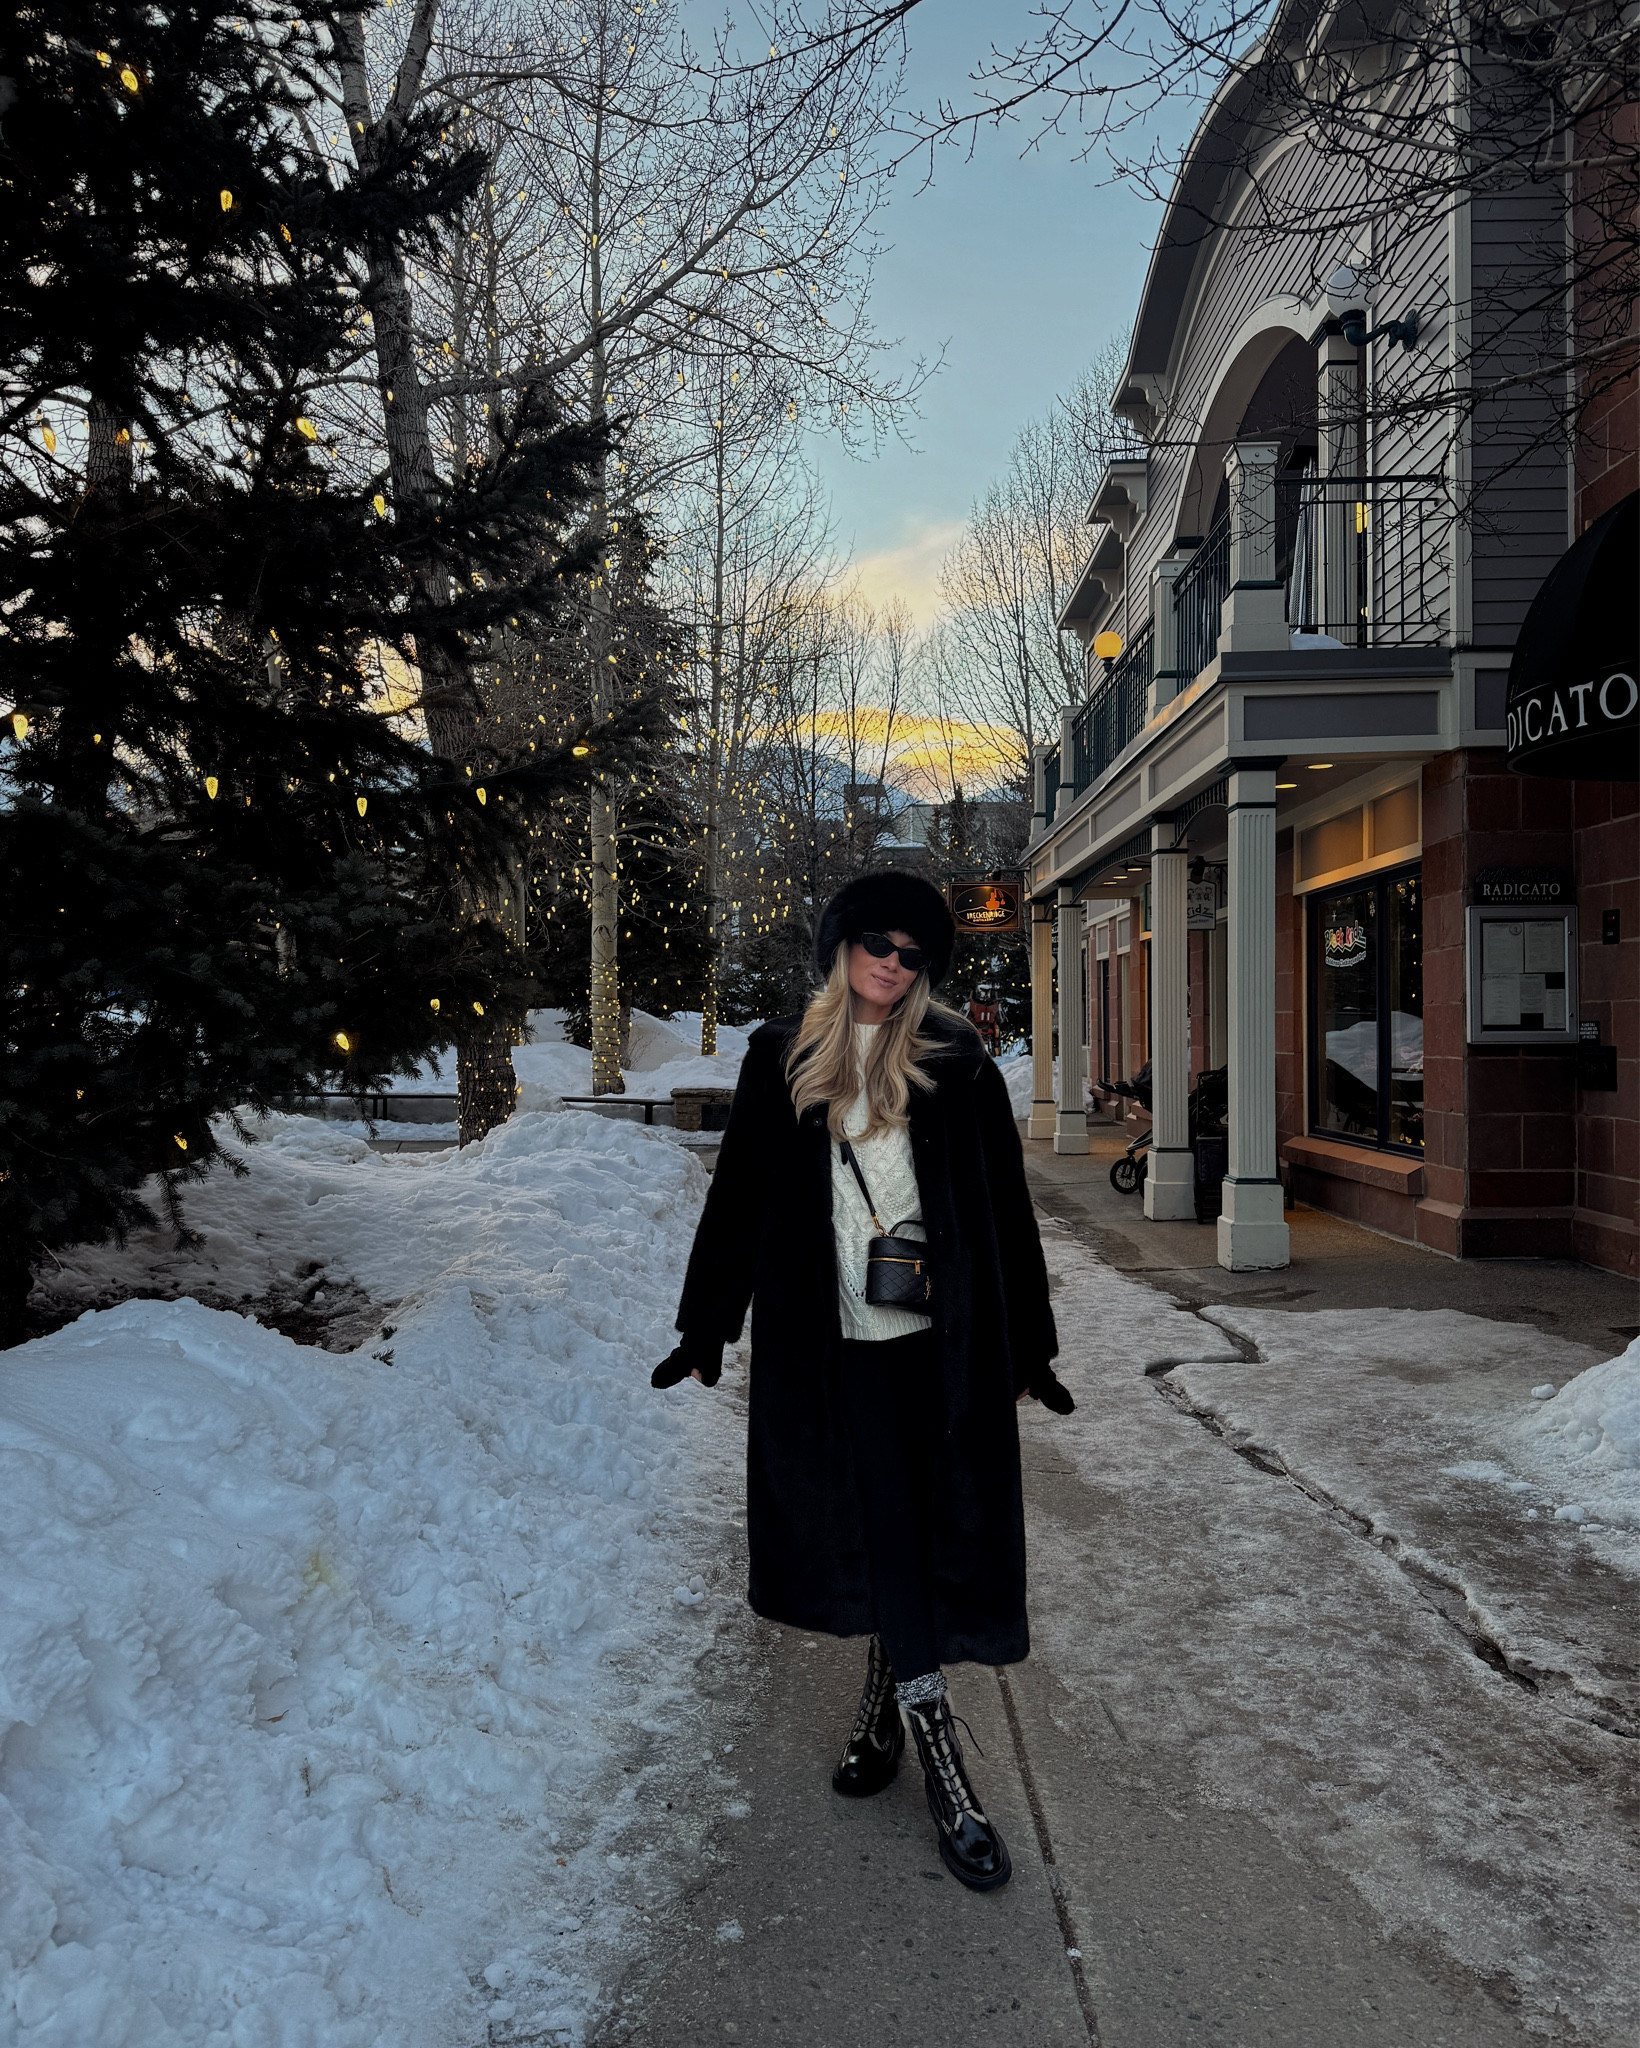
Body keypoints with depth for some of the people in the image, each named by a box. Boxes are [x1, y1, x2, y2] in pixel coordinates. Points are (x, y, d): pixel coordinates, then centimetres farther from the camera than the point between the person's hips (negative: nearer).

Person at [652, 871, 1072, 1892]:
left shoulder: (957, 1063, 1)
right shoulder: (781, 1059, 5)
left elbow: (1005, 1207, 4)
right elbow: (740, 1196, 10)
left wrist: (1028, 1343, 4)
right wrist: (707, 1325, 10)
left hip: (943, 1342, -1)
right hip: (828, 1341, 1)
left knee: (919, 1535, 2)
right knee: (871, 1534, 6)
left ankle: (892, 1703, 23)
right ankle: (938, 1752, 21)